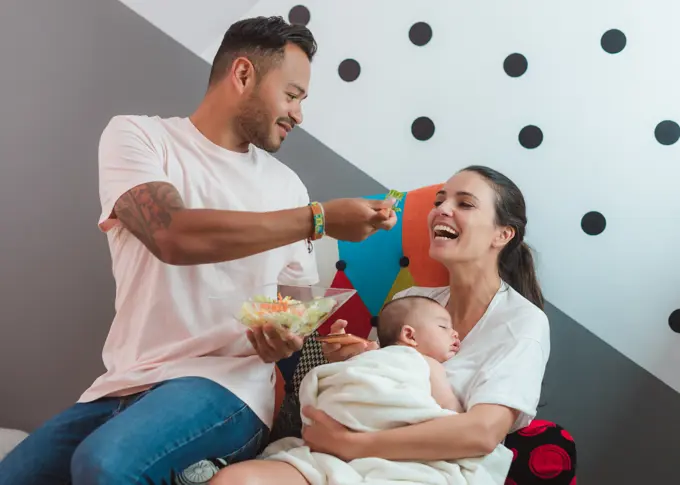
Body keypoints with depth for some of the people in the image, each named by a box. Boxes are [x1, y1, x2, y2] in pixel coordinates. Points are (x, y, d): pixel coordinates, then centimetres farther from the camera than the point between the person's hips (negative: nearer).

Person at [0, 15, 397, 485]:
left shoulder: (287, 185, 9)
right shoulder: (136, 136, 0)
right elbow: (174, 235, -20)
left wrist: (289, 336, -10)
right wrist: (319, 218, -18)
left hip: (228, 384, -1)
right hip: (123, 386, 1)